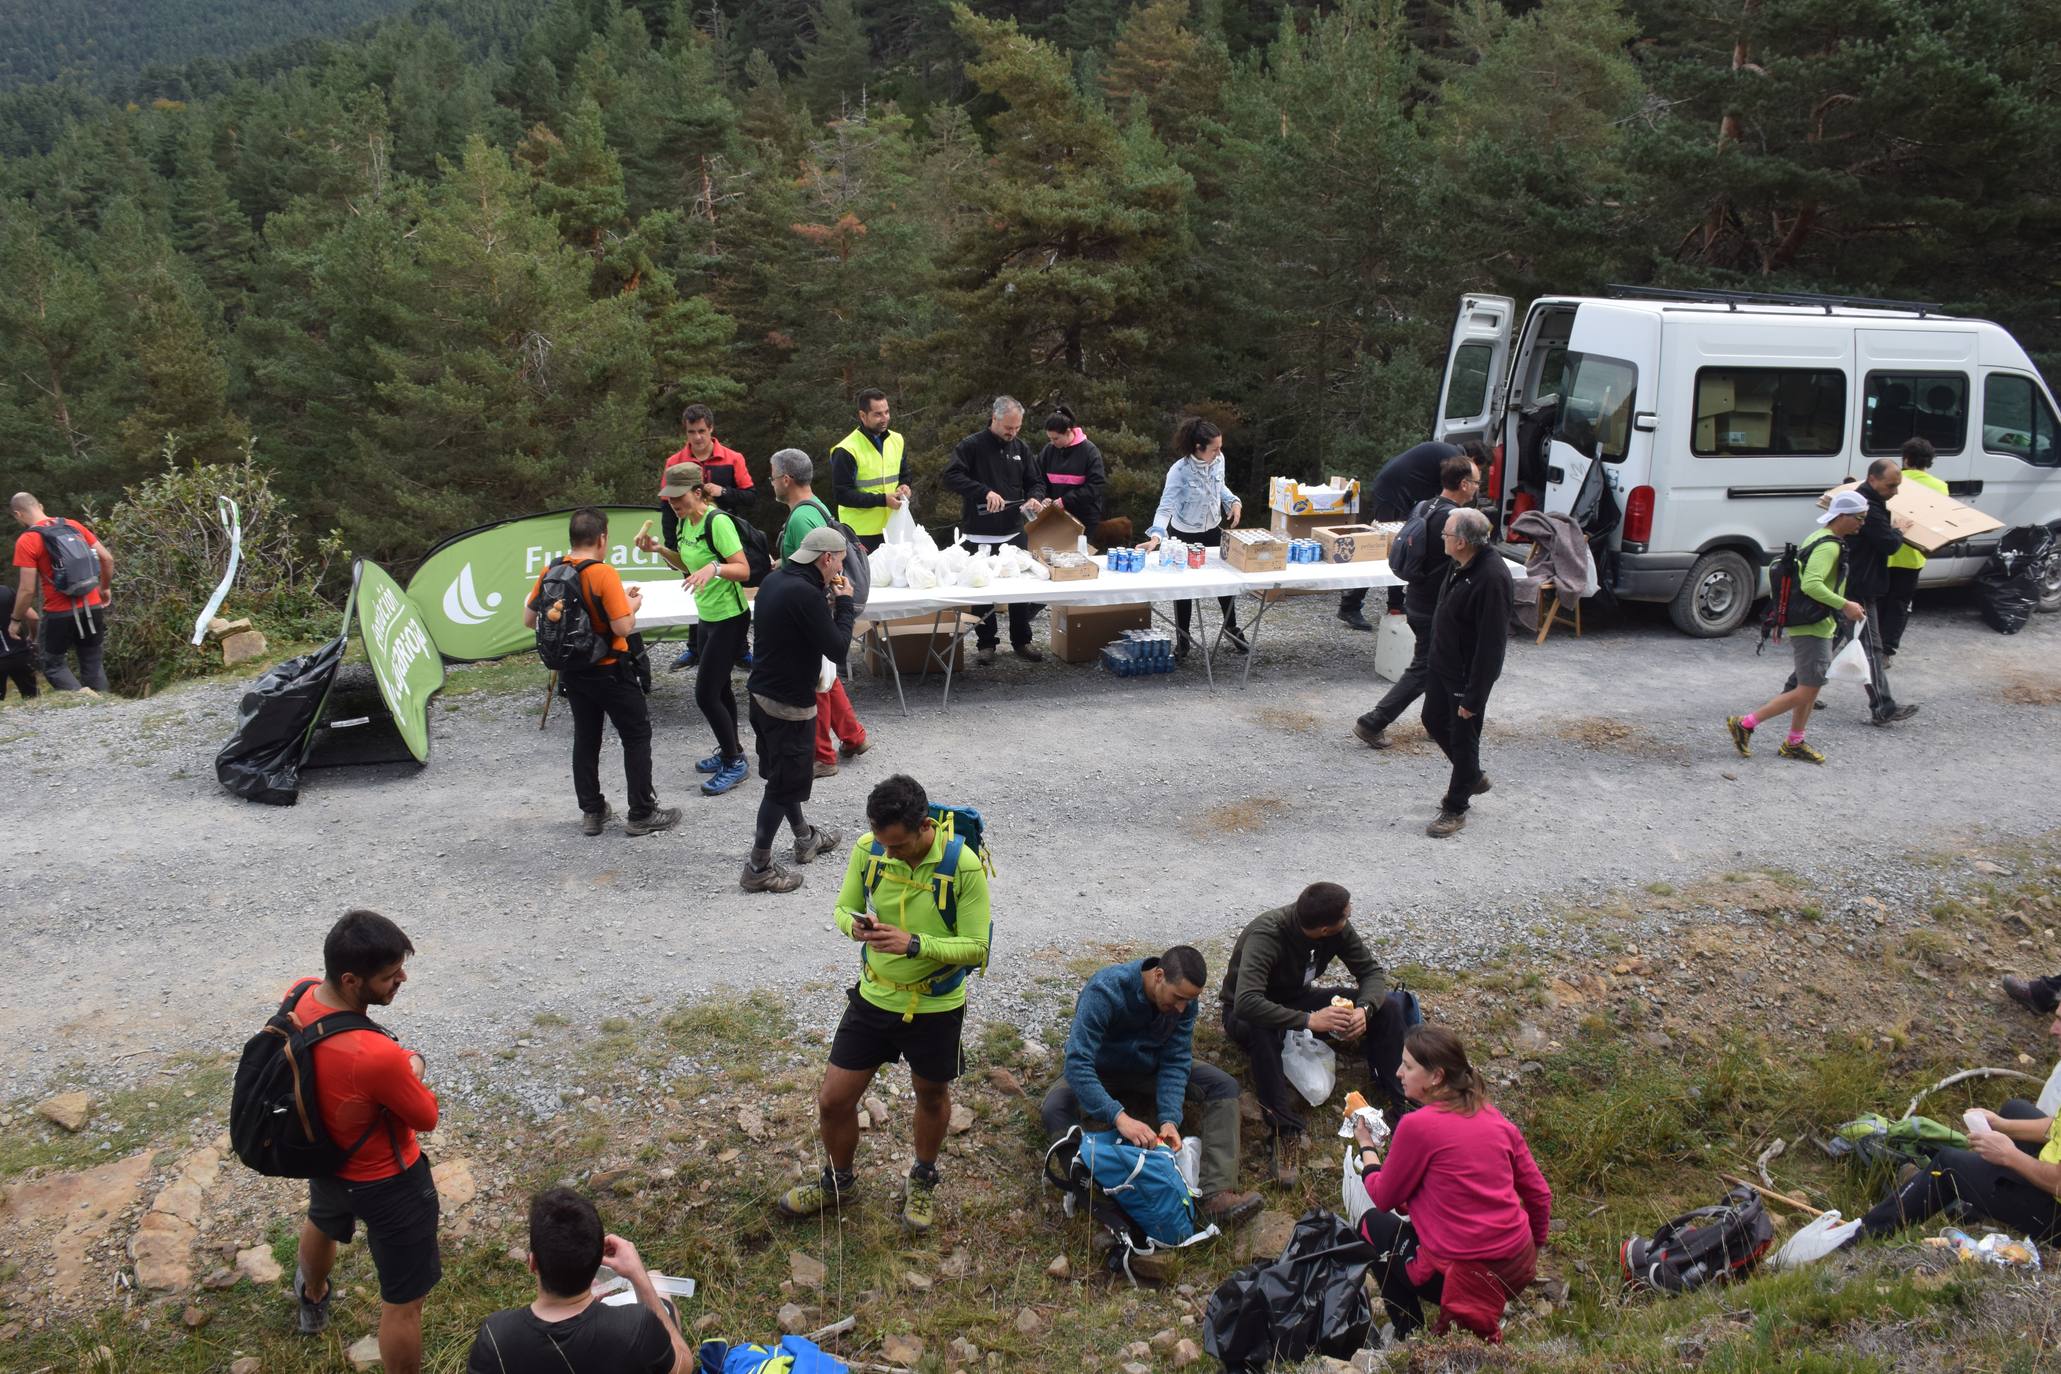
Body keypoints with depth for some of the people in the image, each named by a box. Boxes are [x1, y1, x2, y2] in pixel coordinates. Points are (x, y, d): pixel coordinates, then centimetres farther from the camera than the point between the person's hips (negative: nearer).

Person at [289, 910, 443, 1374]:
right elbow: (426, 1118, -22)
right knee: (403, 1302, 12)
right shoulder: (378, 1057, -43)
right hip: (387, 1183, -8)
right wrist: (411, 1068, -6)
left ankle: (313, 1300, 71)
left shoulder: (298, 995, -21)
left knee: (324, 1223, 40)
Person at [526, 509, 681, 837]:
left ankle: (591, 812, 21)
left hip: (571, 671, 6)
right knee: (637, 736, 6)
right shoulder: (604, 574, -20)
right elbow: (623, 628, -23)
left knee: (585, 737, 17)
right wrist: (633, 604, -4)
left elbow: (529, 619, 5)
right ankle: (641, 814, 8)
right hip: (609, 671, -6)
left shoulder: (550, 573, -2)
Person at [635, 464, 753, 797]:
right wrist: (659, 550, 5)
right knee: (719, 688, 19)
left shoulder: (717, 521, -22)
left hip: (729, 619, -9)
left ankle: (734, 763, 5)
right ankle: (730, 751, 35)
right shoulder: (686, 522, 5)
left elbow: (743, 570, -24)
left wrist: (715, 567, -42)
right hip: (708, 616, 9)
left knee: (705, 694, -8)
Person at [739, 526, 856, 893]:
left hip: (763, 692, 10)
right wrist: (844, 603, -9)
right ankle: (758, 867, 10)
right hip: (789, 701, -10)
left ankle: (805, 838, 42)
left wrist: (828, 601, 4)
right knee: (785, 784, 2)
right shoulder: (805, 594, -26)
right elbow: (838, 649, -21)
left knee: (782, 771, 23)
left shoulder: (776, 580, 3)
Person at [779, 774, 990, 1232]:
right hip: (874, 999, 3)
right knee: (833, 1099, 7)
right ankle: (838, 1181, 37)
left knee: (932, 1096, 21)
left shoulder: (963, 866, -25)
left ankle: (923, 1181, 49)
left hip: (935, 1007, -3)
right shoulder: (868, 849, -14)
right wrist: (854, 925, -24)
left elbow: (977, 948, -20)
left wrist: (914, 944, -33)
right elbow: (843, 907, 1)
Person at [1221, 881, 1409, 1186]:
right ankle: (1286, 1130, -36)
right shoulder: (1266, 935, -36)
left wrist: (1364, 1009, -30)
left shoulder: (1339, 929, -18)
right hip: (1249, 1014, -6)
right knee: (1260, 1028, -43)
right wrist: (1309, 1020, -49)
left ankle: (1395, 1102, -8)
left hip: (1298, 1001, 6)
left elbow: (1372, 971, -9)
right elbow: (1246, 1003, -47)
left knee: (1387, 1005, -13)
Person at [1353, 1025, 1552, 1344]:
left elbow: (1384, 1198, -2)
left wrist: (1366, 1146, 15)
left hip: (1463, 1275, -6)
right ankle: (1486, 1317, 24)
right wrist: (1532, 1247, 27)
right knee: (1409, 1220, 32)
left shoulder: (1416, 1126, -15)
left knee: (1373, 1225, 20)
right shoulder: (1494, 1118, 3)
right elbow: (1539, 1194, 10)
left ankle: (1411, 1337, 17)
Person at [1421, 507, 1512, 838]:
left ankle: (1455, 808, 21)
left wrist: (1474, 695, -24)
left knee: (1462, 737, 5)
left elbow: (1491, 643, -28)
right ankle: (1472, 777, 43)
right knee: (1434, 722, 22)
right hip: (1441, 664, 9)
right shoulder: (1461, 565, -1)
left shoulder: (1492, 578, -30)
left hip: (1468, 674, -9)